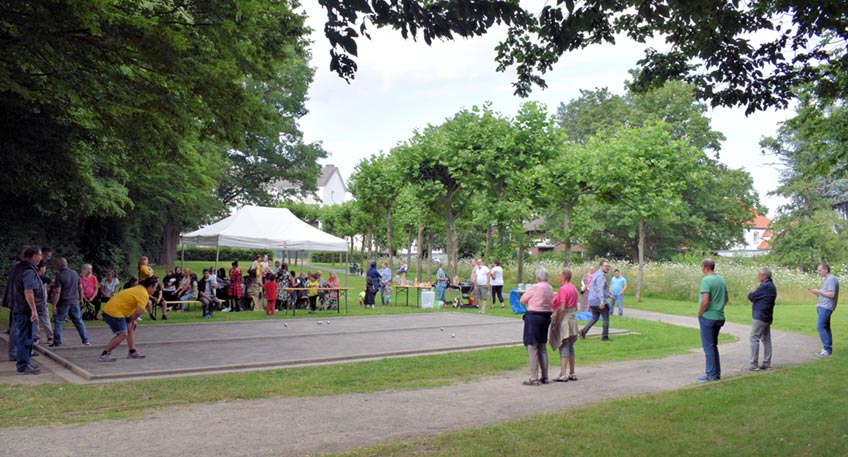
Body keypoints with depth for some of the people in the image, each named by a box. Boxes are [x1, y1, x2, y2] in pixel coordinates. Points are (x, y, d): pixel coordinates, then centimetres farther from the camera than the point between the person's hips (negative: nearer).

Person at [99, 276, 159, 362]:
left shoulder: (139, 288, 13)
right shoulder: (144, 294, -16)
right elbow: (138, 312, -24)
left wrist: (132, 321, 12)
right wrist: (132, 321, -5)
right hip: (114, 312, -10)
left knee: (130, 328, 16)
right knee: (122, 334, -9)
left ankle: (132, 352, 21)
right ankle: (104, 354, -4)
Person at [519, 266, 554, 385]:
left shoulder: (534, 287, -15)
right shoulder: (550, 288, 6)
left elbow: (523, 300, -4)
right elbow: (551, 304, 13)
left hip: (533, 316, -7)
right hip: (546, 316, 7)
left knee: (532, 347, -3)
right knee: (542, 347, 16)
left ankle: (534, 378, -3)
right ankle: (545, 377, 20)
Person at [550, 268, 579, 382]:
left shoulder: (563, 289, -17)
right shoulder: (573, 288, 12)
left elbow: (562, 309, -21)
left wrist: (555, 324, -18)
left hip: (563, 320, -9)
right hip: (572, 319, 9)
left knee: (563, 347, -7)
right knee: (570, 347, 14)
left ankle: (563, 375, -5)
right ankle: (572, 374, 19)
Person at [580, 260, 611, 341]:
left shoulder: (596, 274, 18)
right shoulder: (600, 276, -14)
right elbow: (600, 289, -27)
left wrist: (609, 295, 34)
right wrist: (602, 301, -36)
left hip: (592, 301, 9)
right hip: (599, 301, -9)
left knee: (595, 318, 16)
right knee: (606, 318, 4)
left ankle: (584, 331, 1)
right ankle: (605, 336, 8)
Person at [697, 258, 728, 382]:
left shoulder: (706, 280, -17)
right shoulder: (722, 280, 9)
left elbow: (705, 301, -23)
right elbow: (726, 299, 17)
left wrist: (700, 313, -10)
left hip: (708, 317, -8)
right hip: (719, 317, 8)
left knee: (708, 346, 0)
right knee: (714, 345, 18)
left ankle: (711, 375, 4)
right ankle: (716, 373, 22)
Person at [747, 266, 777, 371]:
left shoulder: (765, 286, -18)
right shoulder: (771, 286, 15)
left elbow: (751, 296, -17)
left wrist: (750, 295, 4)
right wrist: (755, 300, -1)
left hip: (760, 317, -10)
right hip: (767, 317, 10)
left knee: (754, 339, -6)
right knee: (766, 339, 12)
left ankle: (754, 364, -6)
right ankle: (767, 363, 17)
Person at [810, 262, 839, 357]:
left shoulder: (831, 279, -13)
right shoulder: (827, 279, 19)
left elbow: (831, 294, -21)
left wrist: (818, 291, -15)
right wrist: (817, 294, 8)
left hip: (826, 307, -10)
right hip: (823, 307, 10)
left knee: (820, 326, -13)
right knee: (826, 328, 11)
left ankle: (827, 349, -10)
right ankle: (828, 349, 15)